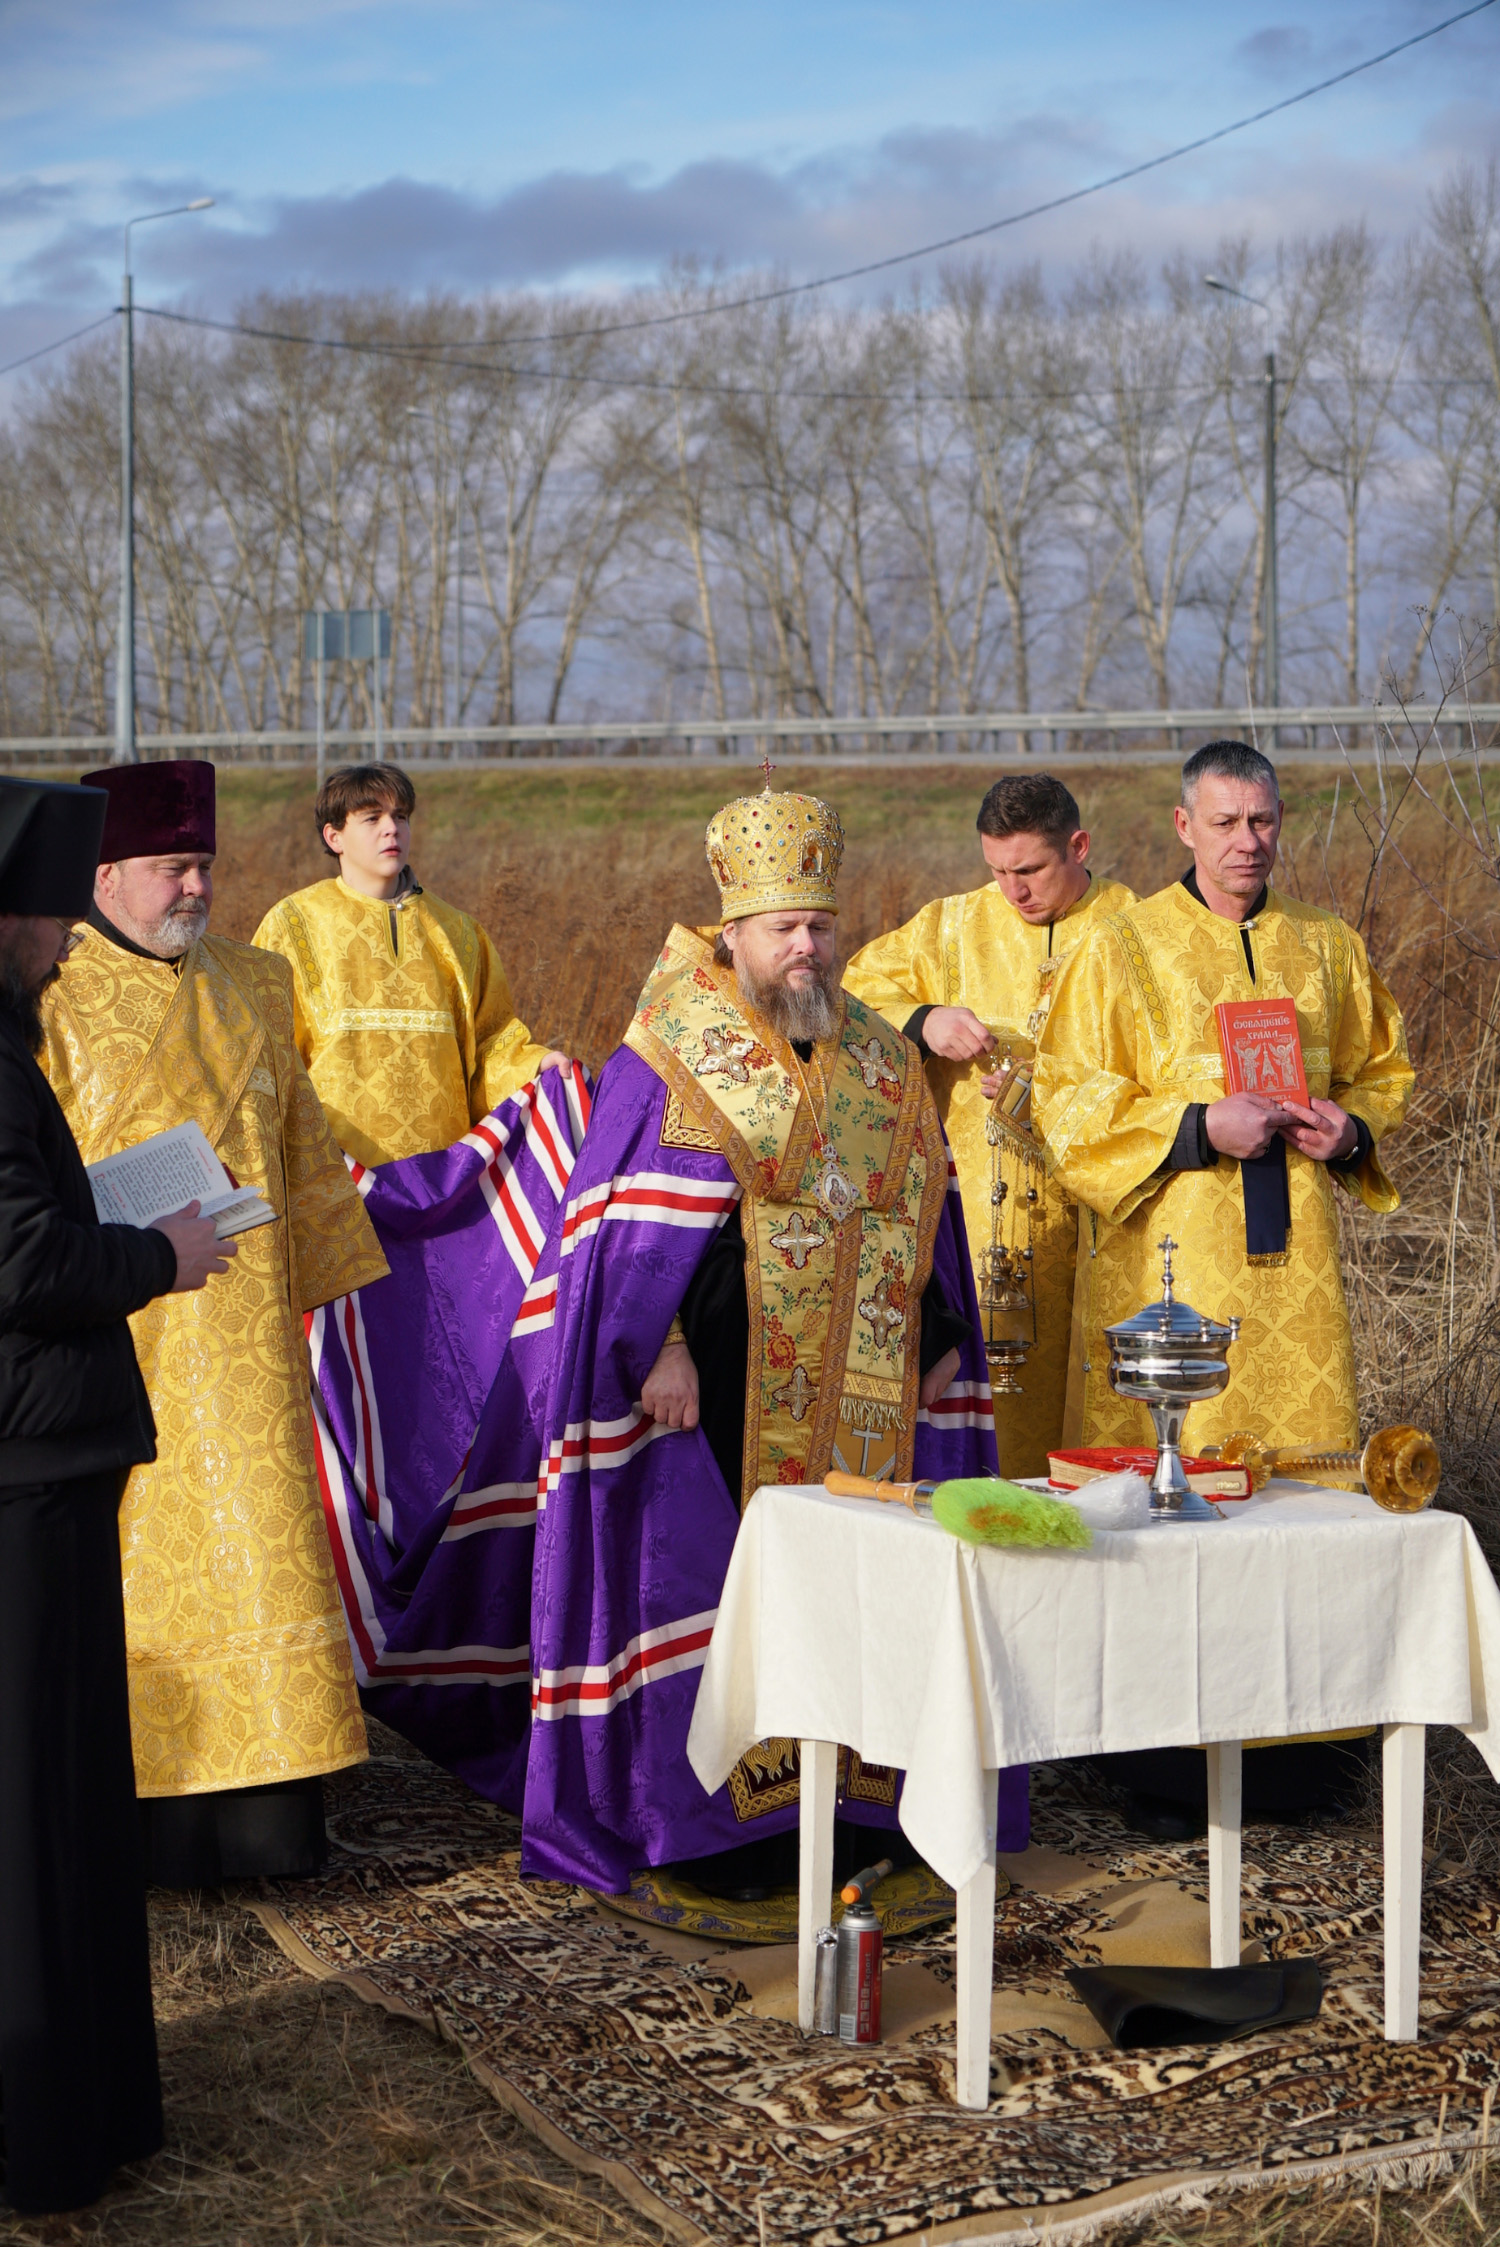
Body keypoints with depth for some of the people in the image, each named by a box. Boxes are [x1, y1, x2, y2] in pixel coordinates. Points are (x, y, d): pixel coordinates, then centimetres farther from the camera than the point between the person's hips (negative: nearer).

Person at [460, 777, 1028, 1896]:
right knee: (710, 1586, -2)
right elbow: (626, 1220, -7)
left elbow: (924, 1213, 17)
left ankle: (841, 1796, 17)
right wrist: (659, 1345, -15)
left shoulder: (883, 1060, 13)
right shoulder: (673, 1052, -3)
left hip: (860, 1392, 5)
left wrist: (940, 1342, 12)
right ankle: (707, 1824, 7)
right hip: (724, 1389, -5)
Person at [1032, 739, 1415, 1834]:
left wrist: (1351, 1127, -2)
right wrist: (1200, 1126, -15)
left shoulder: (1330, 949, 12)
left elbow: (1385, 1070, 21)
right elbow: (1070, 1104, -3)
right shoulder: (1123, 948, 1)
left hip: (1292, 1261, 3)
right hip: (1166, 1258, -3)